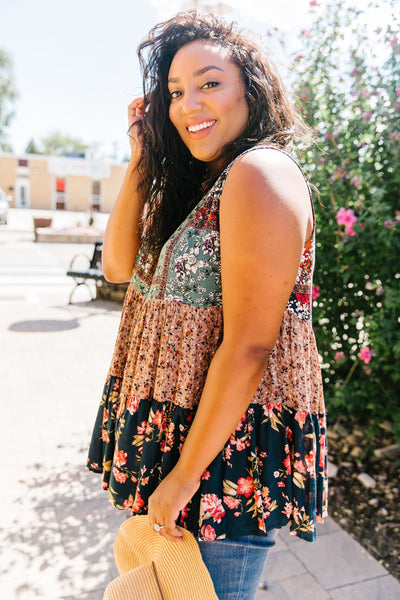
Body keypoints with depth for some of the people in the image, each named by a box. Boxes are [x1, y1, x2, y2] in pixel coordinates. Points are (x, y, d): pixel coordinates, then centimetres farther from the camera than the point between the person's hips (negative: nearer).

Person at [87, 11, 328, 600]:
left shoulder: (260, 171, -19)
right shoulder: (201, 184, 10)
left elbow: (249, 346, -23)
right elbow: (119, 265, 6)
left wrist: (185, 475, -16)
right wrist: (143, 157, 1)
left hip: (231, 442, -8)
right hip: (179, 426, 9)